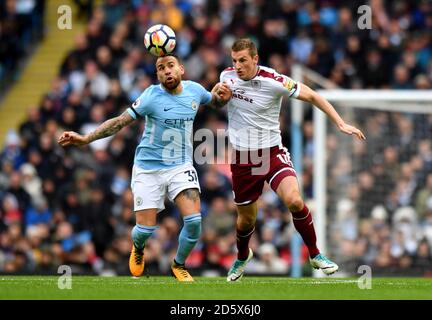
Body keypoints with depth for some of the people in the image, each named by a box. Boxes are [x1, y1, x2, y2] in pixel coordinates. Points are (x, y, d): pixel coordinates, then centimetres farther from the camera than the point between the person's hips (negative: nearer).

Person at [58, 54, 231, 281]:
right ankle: (137, 248, 33)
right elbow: (120, 121, -19)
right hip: (148, 169, -3)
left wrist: (220, 94, -5)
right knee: (146, 229, -7)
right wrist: (85, 139, -28)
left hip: (180, 166, 3)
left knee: (194, 221, -16)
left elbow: (215, 102, 21)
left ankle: (179, 265, 12)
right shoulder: (152, 96, -16)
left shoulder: (194, 90, -2)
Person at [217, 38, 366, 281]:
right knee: (246, 218, 10)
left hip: (272, 152, -3)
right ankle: (242, 256, 44)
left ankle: (315, 255, -6)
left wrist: (341, 124, -13)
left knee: (294, 200, -26)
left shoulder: (274, 81, -16)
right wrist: (218, 95, -6)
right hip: (242, 157, 3)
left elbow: (311, 96, -7)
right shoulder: (227, 76, -3)